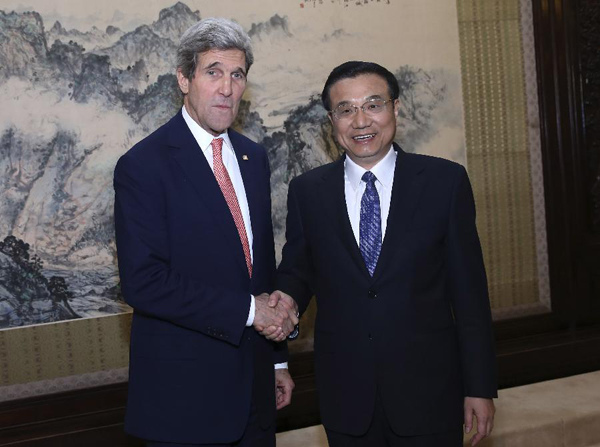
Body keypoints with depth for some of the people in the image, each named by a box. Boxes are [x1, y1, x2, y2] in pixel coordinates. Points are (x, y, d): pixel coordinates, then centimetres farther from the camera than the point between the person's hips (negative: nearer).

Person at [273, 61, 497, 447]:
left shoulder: (445, 181, -4)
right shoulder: (307, 191, 1)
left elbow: (468, 290, -3)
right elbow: (296, 270, 10)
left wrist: (480, 387, -2)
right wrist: (287, 300, -13)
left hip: (428, 393, -1)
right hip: (346, 398, 2)